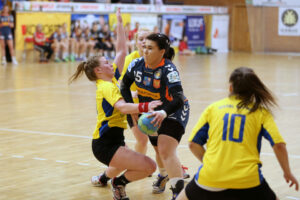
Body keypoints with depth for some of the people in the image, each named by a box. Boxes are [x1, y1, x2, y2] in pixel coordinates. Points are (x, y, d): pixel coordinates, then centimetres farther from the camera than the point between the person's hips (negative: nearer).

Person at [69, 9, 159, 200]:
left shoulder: (111, 80, 8)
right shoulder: (106, 87, -17)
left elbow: (122, 51, 13)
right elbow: (122, 107, -36)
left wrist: (120, 24, 15)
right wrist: (145, 107, -49)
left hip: (112, 139, 10)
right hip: (106, 144, -10)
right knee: (149, 166, -23)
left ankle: (103, 178, 61)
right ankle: (119, 183, -2)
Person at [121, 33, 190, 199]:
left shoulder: (168, 69, -30)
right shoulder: (137, 64, -14)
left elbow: (178, 98, -40)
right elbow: (124, 85, 2)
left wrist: (163, 113, -58)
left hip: (174, 112, -6)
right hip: (151, 113, 6)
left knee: (166, 150, -24)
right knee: (159, 149, 22)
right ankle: (163, 176, 54)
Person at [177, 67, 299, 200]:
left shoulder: (213, 108, 13)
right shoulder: (260, 111, 10)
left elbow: (193, 144, 11)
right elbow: (278, 144, 0)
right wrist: (287, 173, 13)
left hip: (210, 179, 1)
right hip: (247, 181, -1)